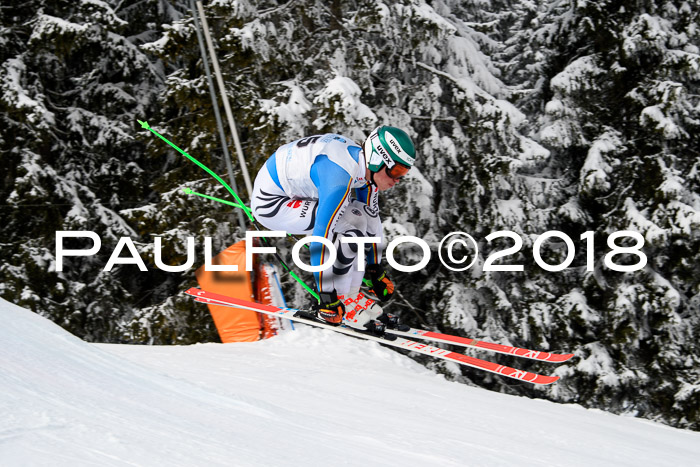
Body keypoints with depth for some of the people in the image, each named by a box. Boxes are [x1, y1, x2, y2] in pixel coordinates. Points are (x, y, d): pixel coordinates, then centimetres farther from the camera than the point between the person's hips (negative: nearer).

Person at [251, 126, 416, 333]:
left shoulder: (368, 167, -4)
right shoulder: (340, 176, -33)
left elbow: (372, 220, 12)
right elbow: (321, 236, -34)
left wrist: (375, 270, 19)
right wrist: (326, 296, -31)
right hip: (270, 202, -9)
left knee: (360, 219, 0)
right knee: (349, 231, -22)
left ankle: (352, 296, 4)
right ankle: (342, 302, -10)